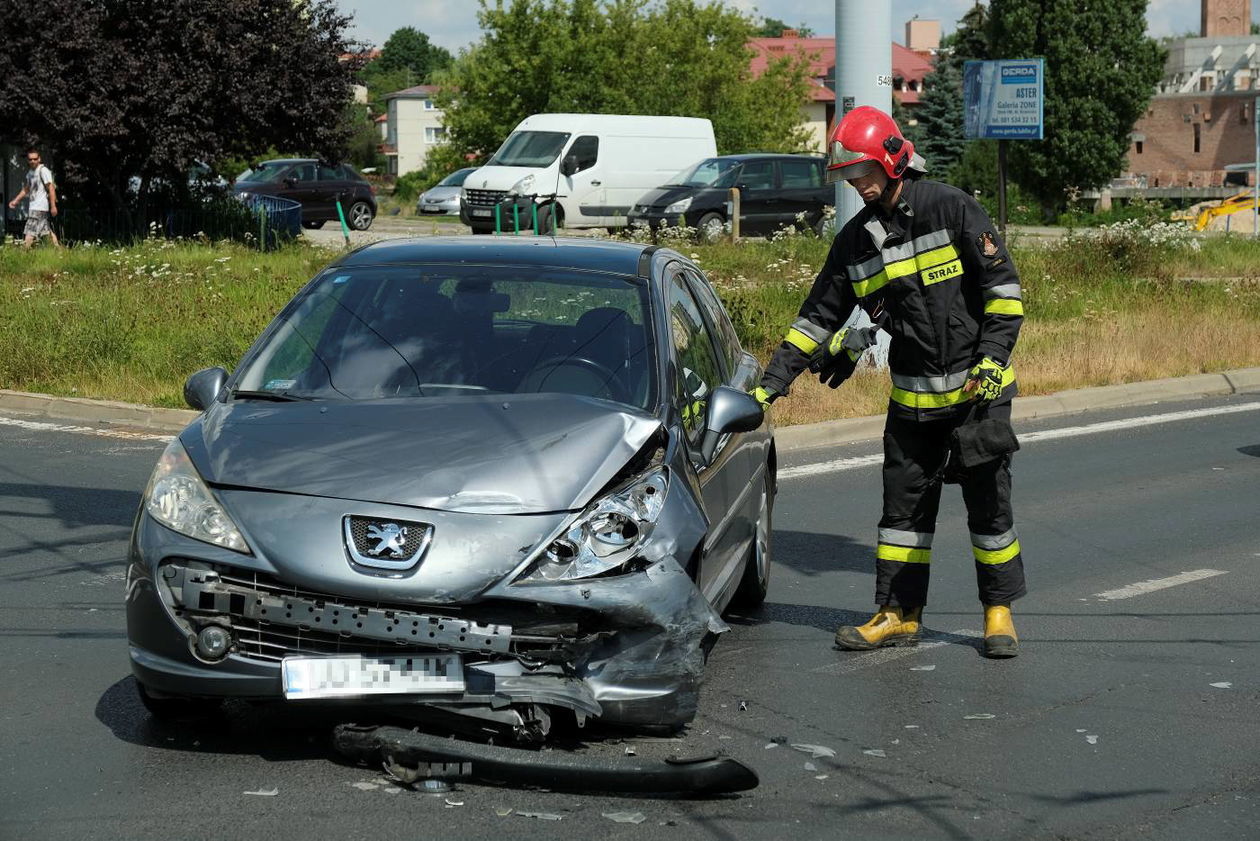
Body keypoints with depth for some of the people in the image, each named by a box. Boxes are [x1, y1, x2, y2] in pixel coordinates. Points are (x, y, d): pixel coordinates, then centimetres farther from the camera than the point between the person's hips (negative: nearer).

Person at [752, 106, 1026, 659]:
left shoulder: (951, 209, -9)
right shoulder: (856, 239, 7)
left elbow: (1003, 286, -8)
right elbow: (819, 315, 10)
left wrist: (993, 357, -15)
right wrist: (772, 383, 5)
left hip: (977, 388, -5)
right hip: (911, 398, 5)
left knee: (989, 502, 2)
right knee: (904, 505, 7)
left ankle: (999, 612, 14)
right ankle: (898, 614, 16)